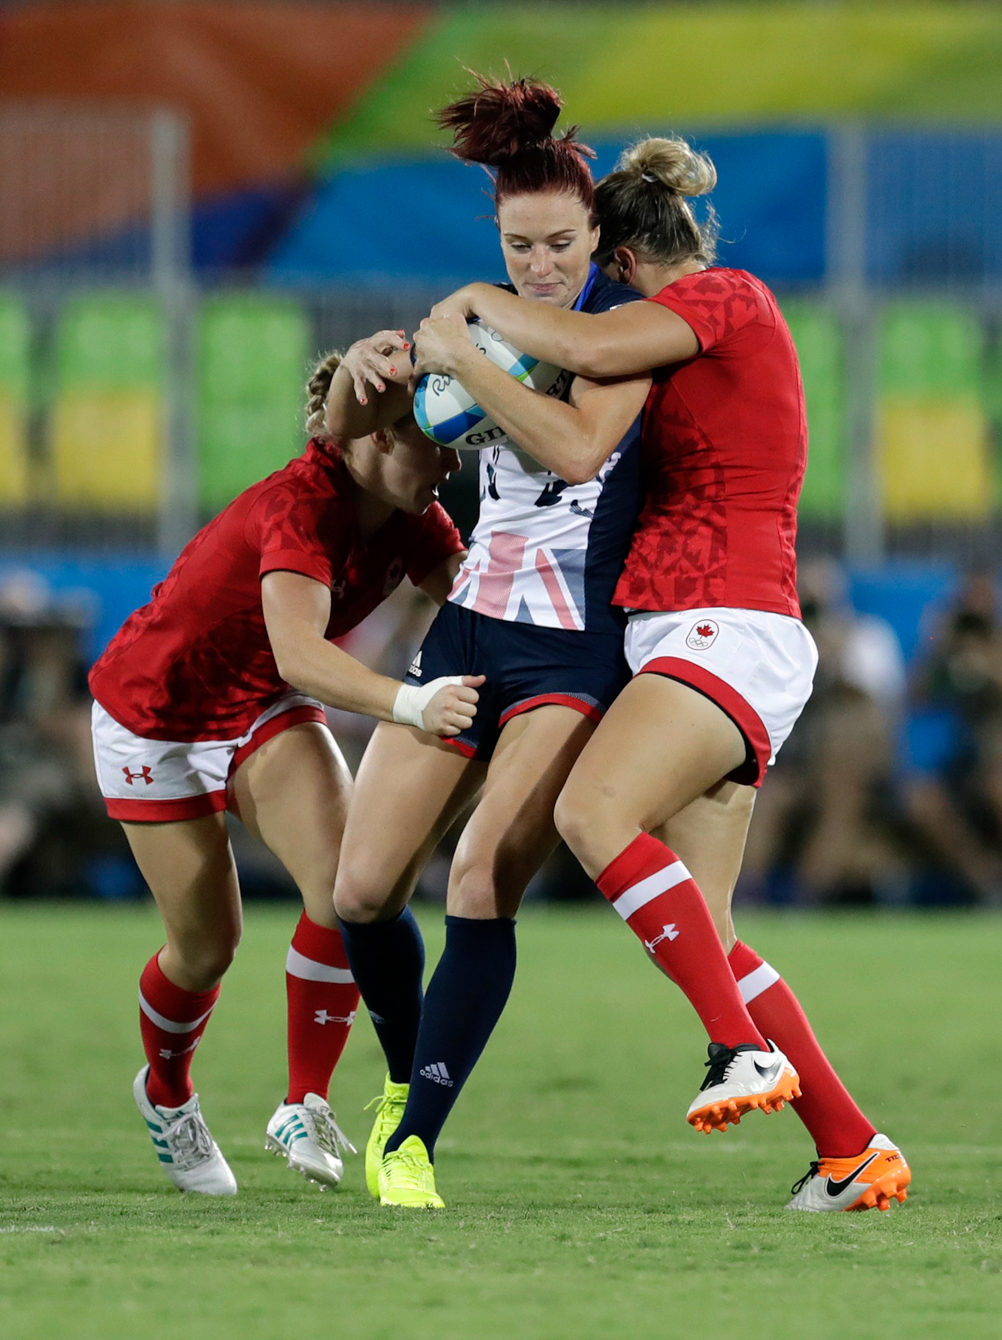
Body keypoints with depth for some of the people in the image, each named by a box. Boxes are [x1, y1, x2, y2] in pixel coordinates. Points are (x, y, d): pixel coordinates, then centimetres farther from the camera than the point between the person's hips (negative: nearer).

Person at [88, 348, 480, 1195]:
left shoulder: (410, 521, -14)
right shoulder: (302, 506, -37)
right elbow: (298, 654, -52)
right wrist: (409, 703, -66)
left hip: (264, 714, 5)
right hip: (154, 718, -5)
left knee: (349, 886, -20)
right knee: (207, 945, 4)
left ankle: (304, 1108, -10)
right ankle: (167, 1094, 36)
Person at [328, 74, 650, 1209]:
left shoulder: (624, 322, -6)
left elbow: (577, 446, -23)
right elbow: (346, 429, 15)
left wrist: (463, 358, -21)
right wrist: (367, 371, -6)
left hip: (575, 646, -6)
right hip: (467, 630, 6)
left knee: (483, 884, -21)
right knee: (362, 893, 1)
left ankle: (414, 1141, -20)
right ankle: (404, 1082, 26)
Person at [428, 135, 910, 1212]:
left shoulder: (724, 296, -3)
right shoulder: (718, 319, 26)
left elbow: (593, 347, -19)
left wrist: (474, 305, -4)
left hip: (732, 628, -10)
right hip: (683, 638, 10)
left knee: (594, 809, -29)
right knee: (696, 932, 2)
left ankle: (745, 1046, -33)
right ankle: (851, 1150, 3)